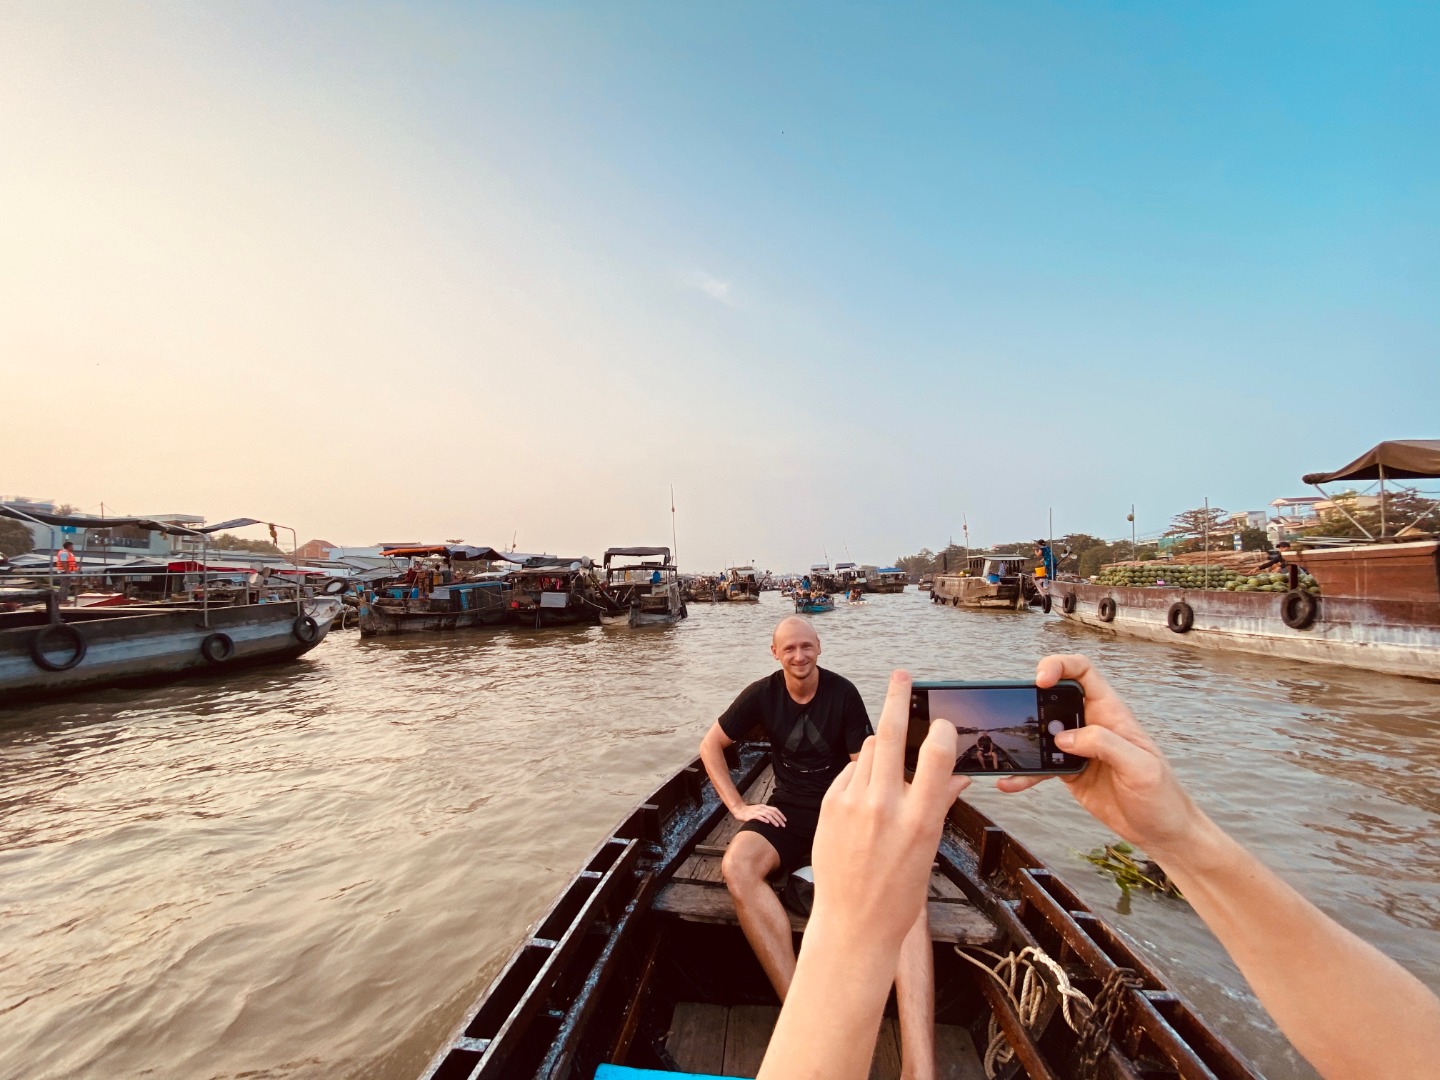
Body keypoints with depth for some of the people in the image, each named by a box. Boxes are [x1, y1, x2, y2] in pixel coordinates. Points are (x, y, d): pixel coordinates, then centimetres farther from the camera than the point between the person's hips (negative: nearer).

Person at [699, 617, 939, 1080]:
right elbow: (710, 745, 6)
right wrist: (738, 806, -3)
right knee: (736, 866, -33)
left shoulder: (843, 693, -6)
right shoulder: (762, 694, -2)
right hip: (788, 812, 1)